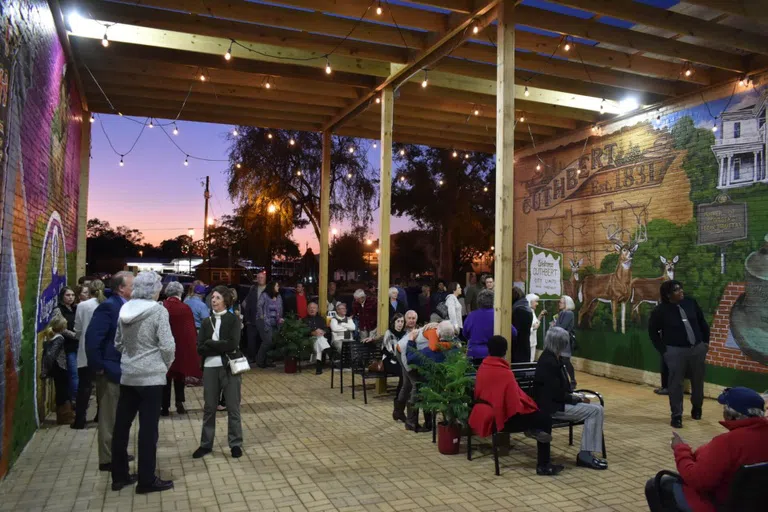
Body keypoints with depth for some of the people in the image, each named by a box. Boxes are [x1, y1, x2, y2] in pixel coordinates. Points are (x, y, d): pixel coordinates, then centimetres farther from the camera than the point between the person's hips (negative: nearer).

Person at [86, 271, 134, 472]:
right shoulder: (108, 306, -18)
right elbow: (92, 338, -26)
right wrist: (98, 367, -20)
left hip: (121, 369, 9)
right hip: (110, 370, -9)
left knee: (118, 416, 19)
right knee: (109, 417, 3)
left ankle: (116, 453, 32)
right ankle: (107, 459, 14)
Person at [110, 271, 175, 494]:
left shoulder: (125, 310, 5)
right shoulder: (158, 311, -13)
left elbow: (118, 343, 13)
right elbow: (167, 346, -16)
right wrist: (165, 365, 2)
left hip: (127, 375, 7)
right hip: (150, 376, -6)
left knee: (122, 425, 13)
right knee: (148, 428, 1)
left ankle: (119, 475, 25)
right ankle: (147, 480, 10)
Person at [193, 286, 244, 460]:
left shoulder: (233, 319, -2)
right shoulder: (206, 322, 9)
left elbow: (233, 344, -15)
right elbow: (200, 348, -1)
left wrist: (210, 344, -10)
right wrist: (221, 347, -13)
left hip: (229, 367, -3)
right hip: (210, 368, 3)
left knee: (233, 408, 4)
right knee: (209, 408, 11)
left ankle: (236, 444, 16)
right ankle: (206, 444, 23)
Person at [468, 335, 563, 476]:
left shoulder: (482, 367, 1)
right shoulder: (505, 373, -23)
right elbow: (515, 404, -21)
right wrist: (528, 404, 0)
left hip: (485, 413, 9)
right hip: (503, 417, -9)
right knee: (545, 420, 3)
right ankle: (543, 466, 7)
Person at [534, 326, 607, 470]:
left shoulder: (551, 358, 11)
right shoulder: (549, 362, -21)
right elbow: (557, 395, -21)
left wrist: (575, 396, 2)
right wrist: (578, 399, -10)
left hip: (556, 402, 10)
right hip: (552, 407, -10)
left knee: (597, 408, 2)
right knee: (595, 410, -13)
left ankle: (586, 453, 2)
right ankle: (586, 454, -6)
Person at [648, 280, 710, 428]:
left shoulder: (690, 303, 0)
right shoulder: (661, 311, -12)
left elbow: (702, 322, 12)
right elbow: (652, 331, -2)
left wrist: (706, 341, 9)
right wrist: (663, 349, -4)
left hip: (698, 348, 4)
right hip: (676, 351, -4)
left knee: (698, 381, 16)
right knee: (676, 384, -2)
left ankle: (697, 407, 39)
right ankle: (677, 415, 8)